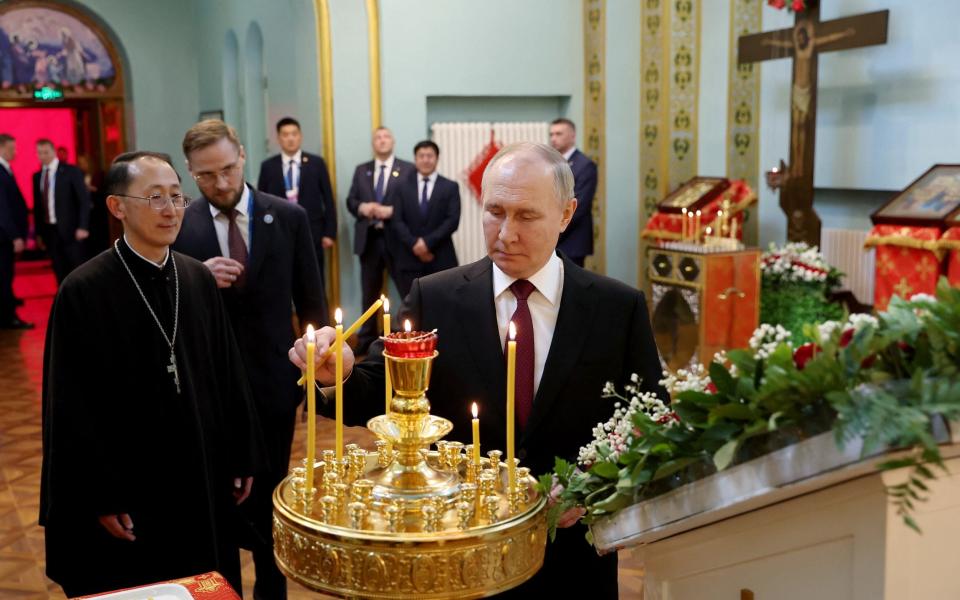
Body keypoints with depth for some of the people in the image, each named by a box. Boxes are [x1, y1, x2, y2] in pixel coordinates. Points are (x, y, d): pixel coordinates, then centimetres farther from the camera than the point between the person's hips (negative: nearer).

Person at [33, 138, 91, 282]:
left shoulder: (71, 171, -3)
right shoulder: (37, 176, 11)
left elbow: (84, 199, -6)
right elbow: (37, 205, 14)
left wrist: (83, 226, -13)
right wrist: (39, 232, 11)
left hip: (70, 230, -4)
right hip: (49, 231, 5)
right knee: (60, 273, 7)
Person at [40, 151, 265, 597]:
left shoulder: (198, 279, 1)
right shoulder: (83, 291, -14)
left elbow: (227, 375, 7)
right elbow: (72, 409, -12)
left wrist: (242, 458, 8)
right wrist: (100, 498, -12)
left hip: (203, 481, 5)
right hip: (127, 491, -4)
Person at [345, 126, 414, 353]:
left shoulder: (408, 169, 1)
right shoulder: (361, 170, 13)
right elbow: (350, 200, 11)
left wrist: (391, 211, -18)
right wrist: (362, 207, -10)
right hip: (369, 238, 4)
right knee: (369, 292, 12)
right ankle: (367, 337, 23)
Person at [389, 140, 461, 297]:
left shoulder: (450, 187, 6)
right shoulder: (403, 187, 11)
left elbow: (453, 221, -4)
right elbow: (397, 221, 3)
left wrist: (428, 242, -14)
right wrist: (414, 244, -12)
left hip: (441, 259, -1)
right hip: (409, 259, 1)